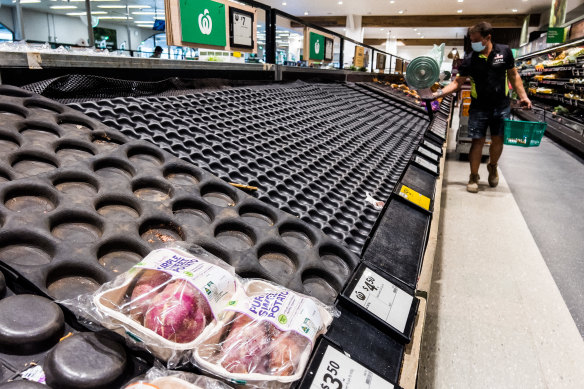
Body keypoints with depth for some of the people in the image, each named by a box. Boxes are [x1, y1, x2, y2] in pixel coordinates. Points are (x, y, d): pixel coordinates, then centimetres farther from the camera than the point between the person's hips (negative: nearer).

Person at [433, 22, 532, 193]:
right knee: (478, 141, -2)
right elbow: (457, 82, -4)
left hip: (501, 106, 1)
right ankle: (474, 177, 12)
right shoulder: (470, 59, -5)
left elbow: (513, 75, 7)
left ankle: (492, 167, 36)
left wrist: (523, 95, 0)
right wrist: (438, 93, -18)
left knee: (498, 140, 9)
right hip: (479, 107, -1)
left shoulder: (504, 51, -2)